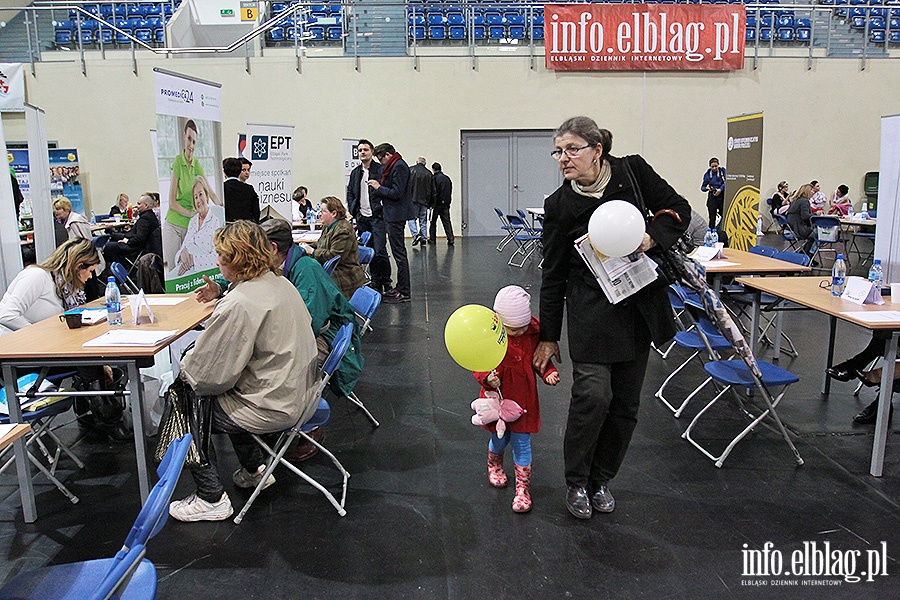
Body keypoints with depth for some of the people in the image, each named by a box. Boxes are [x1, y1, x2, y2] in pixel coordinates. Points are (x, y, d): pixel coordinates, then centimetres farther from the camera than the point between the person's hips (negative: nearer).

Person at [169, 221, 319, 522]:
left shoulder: (238, 305, -25)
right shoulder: (281, 283, 3)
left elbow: (210, 374, -18)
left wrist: (185, 367, 1)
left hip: (273, 406, -9)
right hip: (298, 390, 9)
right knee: (227, 397, 31)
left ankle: (211, 499, 16)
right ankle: (254, 469, 38)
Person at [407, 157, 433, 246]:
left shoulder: (410, 170, 1)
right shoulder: (429, 173, 11)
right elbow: (433, 190, 11)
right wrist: (430, 203, 16)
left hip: (413, 199, -3)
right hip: (424, 200, 3)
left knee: (411, 218, 2)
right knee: (423, 220, 8)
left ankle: (416, 234, -17)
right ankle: (424, 239, 8)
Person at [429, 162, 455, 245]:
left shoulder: (435, 178, -9)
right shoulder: (447, 178, 10)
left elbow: (433, 192, -13)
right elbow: (450, 191, 14)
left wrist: (432, 204, -8)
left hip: (437, 203, -5)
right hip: (446, 204, 5)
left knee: (433, 221, 9)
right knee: (447, 221, 3)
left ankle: (432, 239, 13)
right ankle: (450, 239, -6)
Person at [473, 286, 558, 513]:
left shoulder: (534, 332, -9)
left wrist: (549, 373, -13)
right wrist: (487, 378, -29)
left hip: (524, 400, 1)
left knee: (522, 444, 5)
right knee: (499, 439, 18)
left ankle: (523, 488, 20)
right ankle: (494, 465, 51)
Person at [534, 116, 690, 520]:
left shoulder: (633, 171, -4)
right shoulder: (559, 205, -7)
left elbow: (679, 209, 5)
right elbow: (553, 274, -3)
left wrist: (653, 236, -17)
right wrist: (548, 336, -1)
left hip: (639, 307, 3)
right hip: (591, 309, -2)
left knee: (625, 403, 8)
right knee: (594, 393, -15)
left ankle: (600, 480, 27)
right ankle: (576, 483, 8)